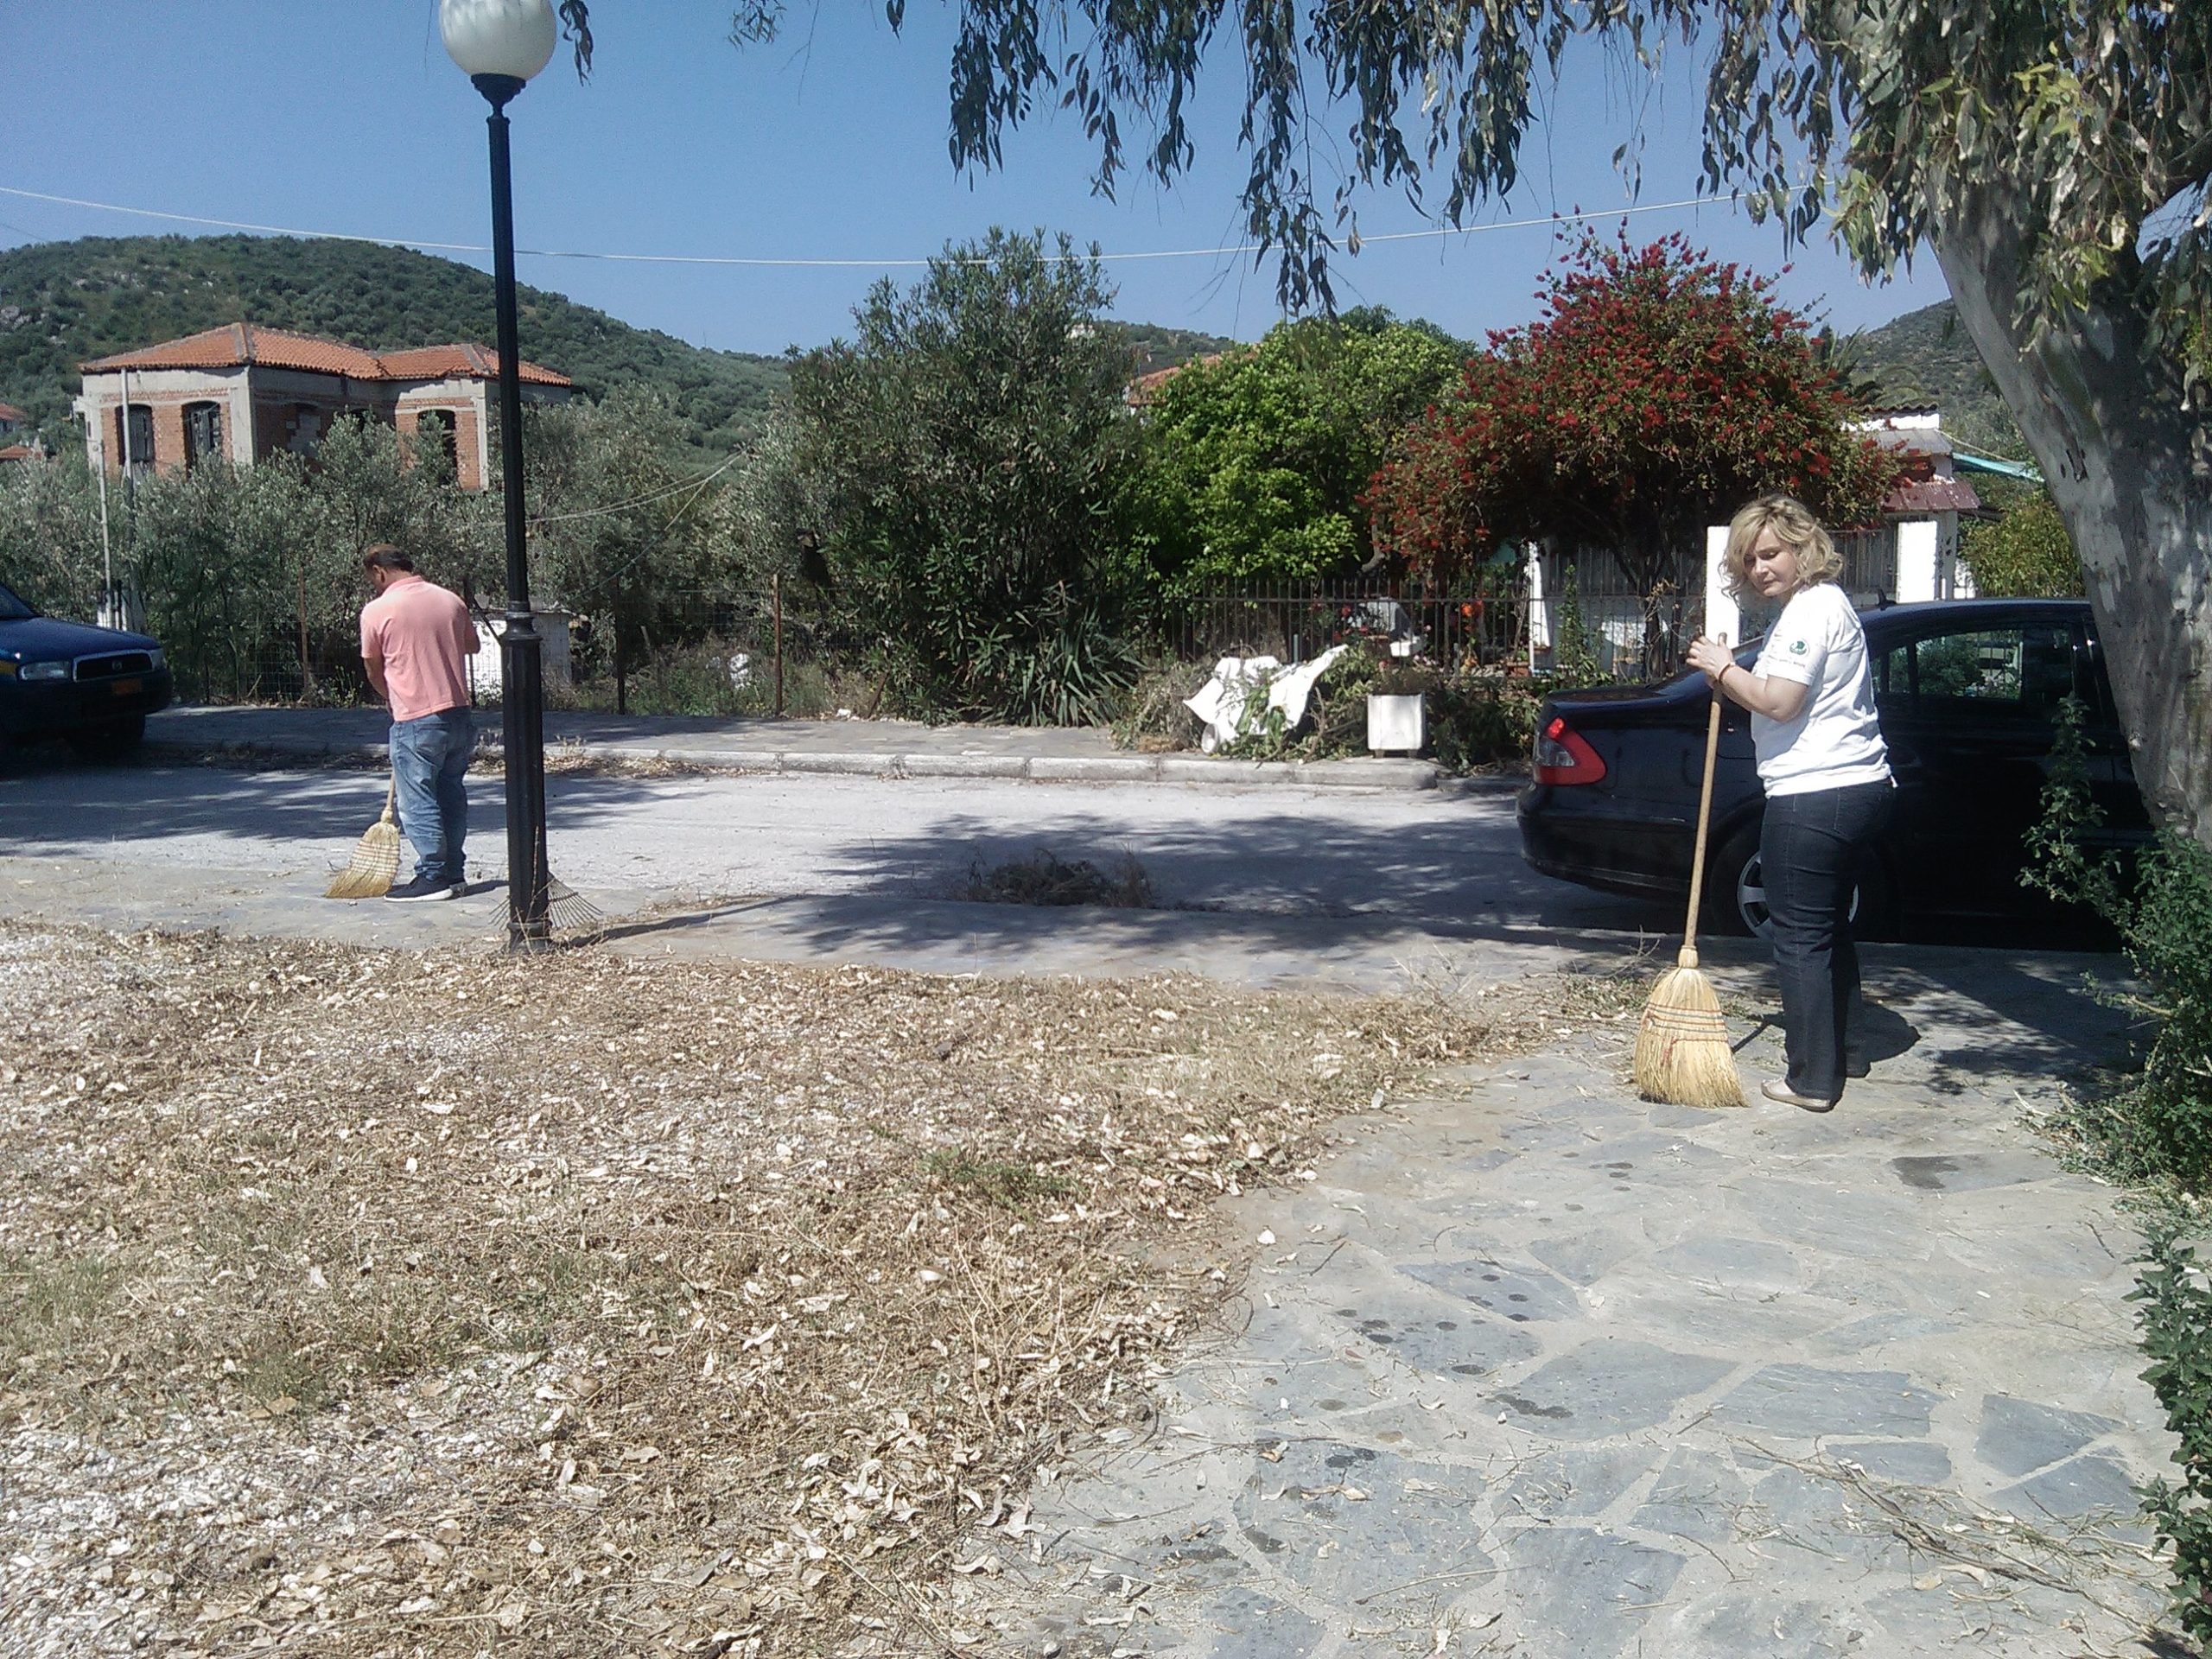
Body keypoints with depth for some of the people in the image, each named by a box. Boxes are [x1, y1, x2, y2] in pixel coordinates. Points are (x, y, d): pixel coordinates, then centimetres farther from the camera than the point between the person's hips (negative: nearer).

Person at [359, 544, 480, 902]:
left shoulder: (377, 611, -8)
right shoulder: (451, 601, 5)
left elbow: (373, 671, 4)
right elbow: (472, 646, 21)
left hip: (416, 722, -6)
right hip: (459, 715, 6)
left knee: (418, 802, 2)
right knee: (452, 797, 13)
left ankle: (433, 876, 2)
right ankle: (453, 874, 17)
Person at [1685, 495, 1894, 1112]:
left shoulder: (1810, 609, -14)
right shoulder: (1829, 603, 20)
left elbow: (1779, 701, -22)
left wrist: (1723, 670, -7)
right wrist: (1731, 679, 9)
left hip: (1812, 796, -11)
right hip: (1862, 787, 11)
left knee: (1802, 936, -4)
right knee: (1831, 925, 22)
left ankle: (1812, 1080, 2)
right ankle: (1844, 1049, 35)